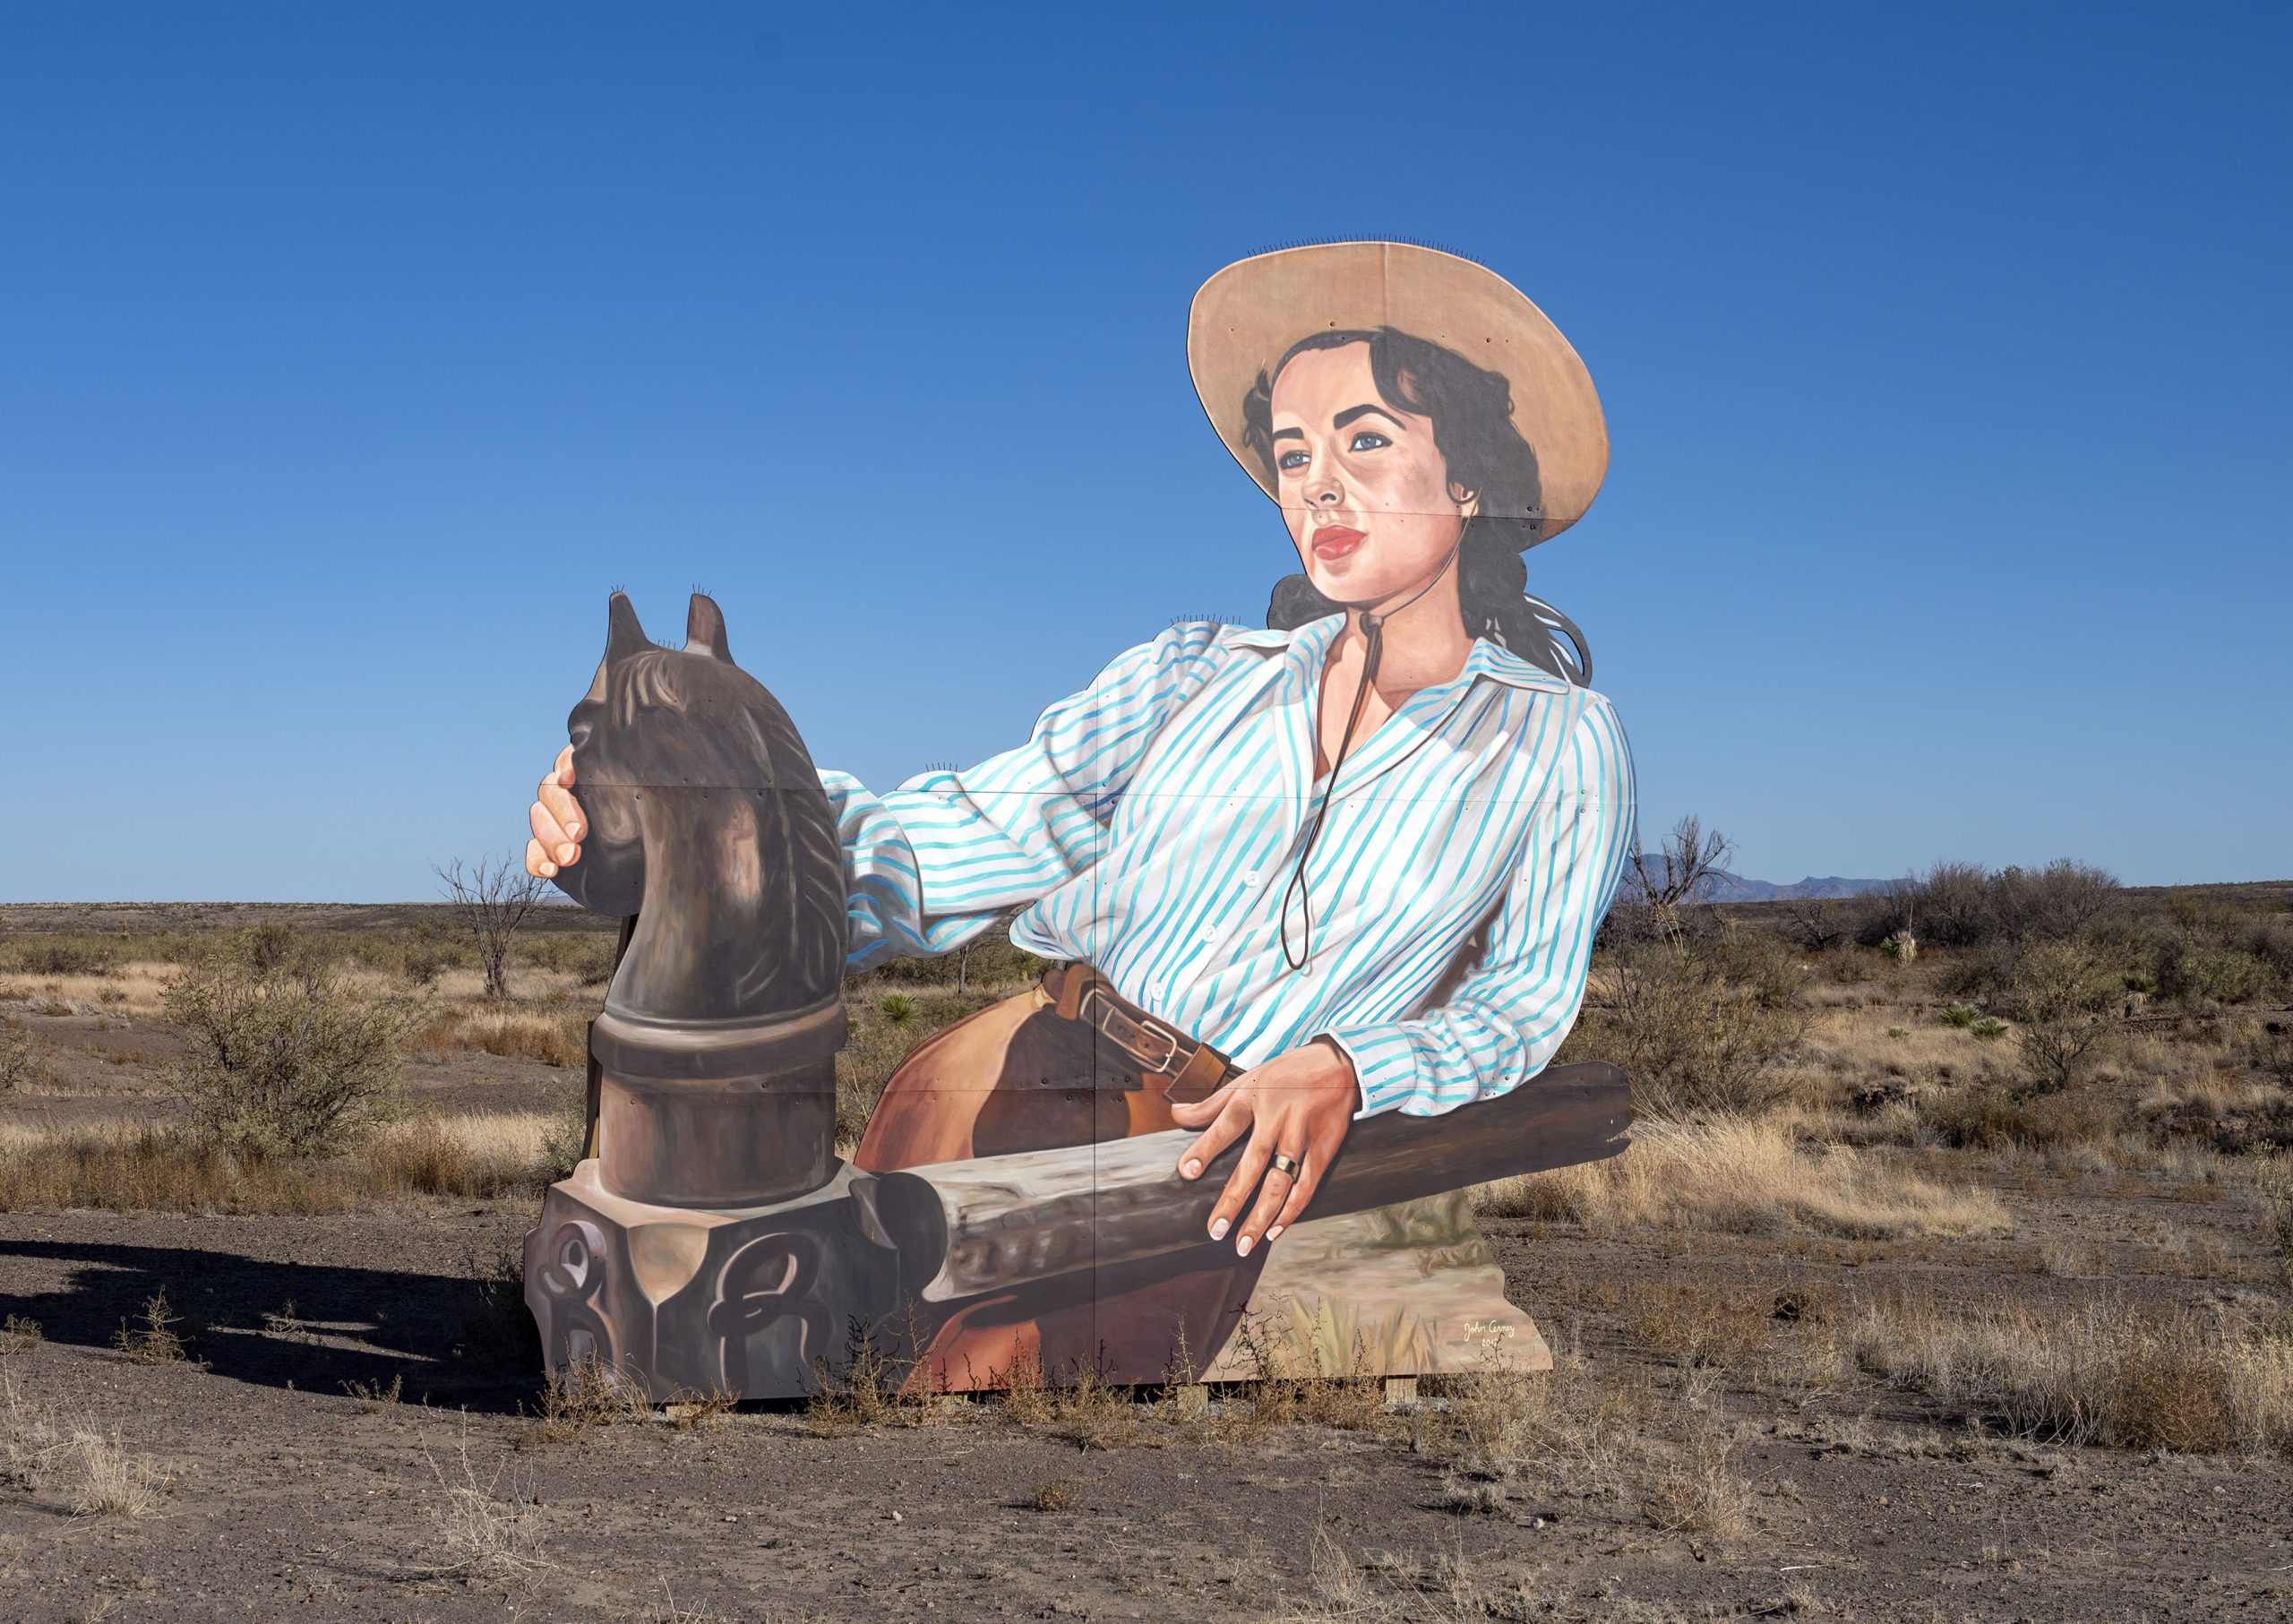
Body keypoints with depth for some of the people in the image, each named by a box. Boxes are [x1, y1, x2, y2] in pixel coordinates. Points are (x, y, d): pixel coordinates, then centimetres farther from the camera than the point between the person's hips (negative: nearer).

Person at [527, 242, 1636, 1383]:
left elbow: (1526, 1000, 8)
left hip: (1217, 1167, -2)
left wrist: (1342, 1072, -13)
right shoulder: (1198, 673, 13)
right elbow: (955, 842, 5)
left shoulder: (1558, 740, 8)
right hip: (1020, 1072, 2)